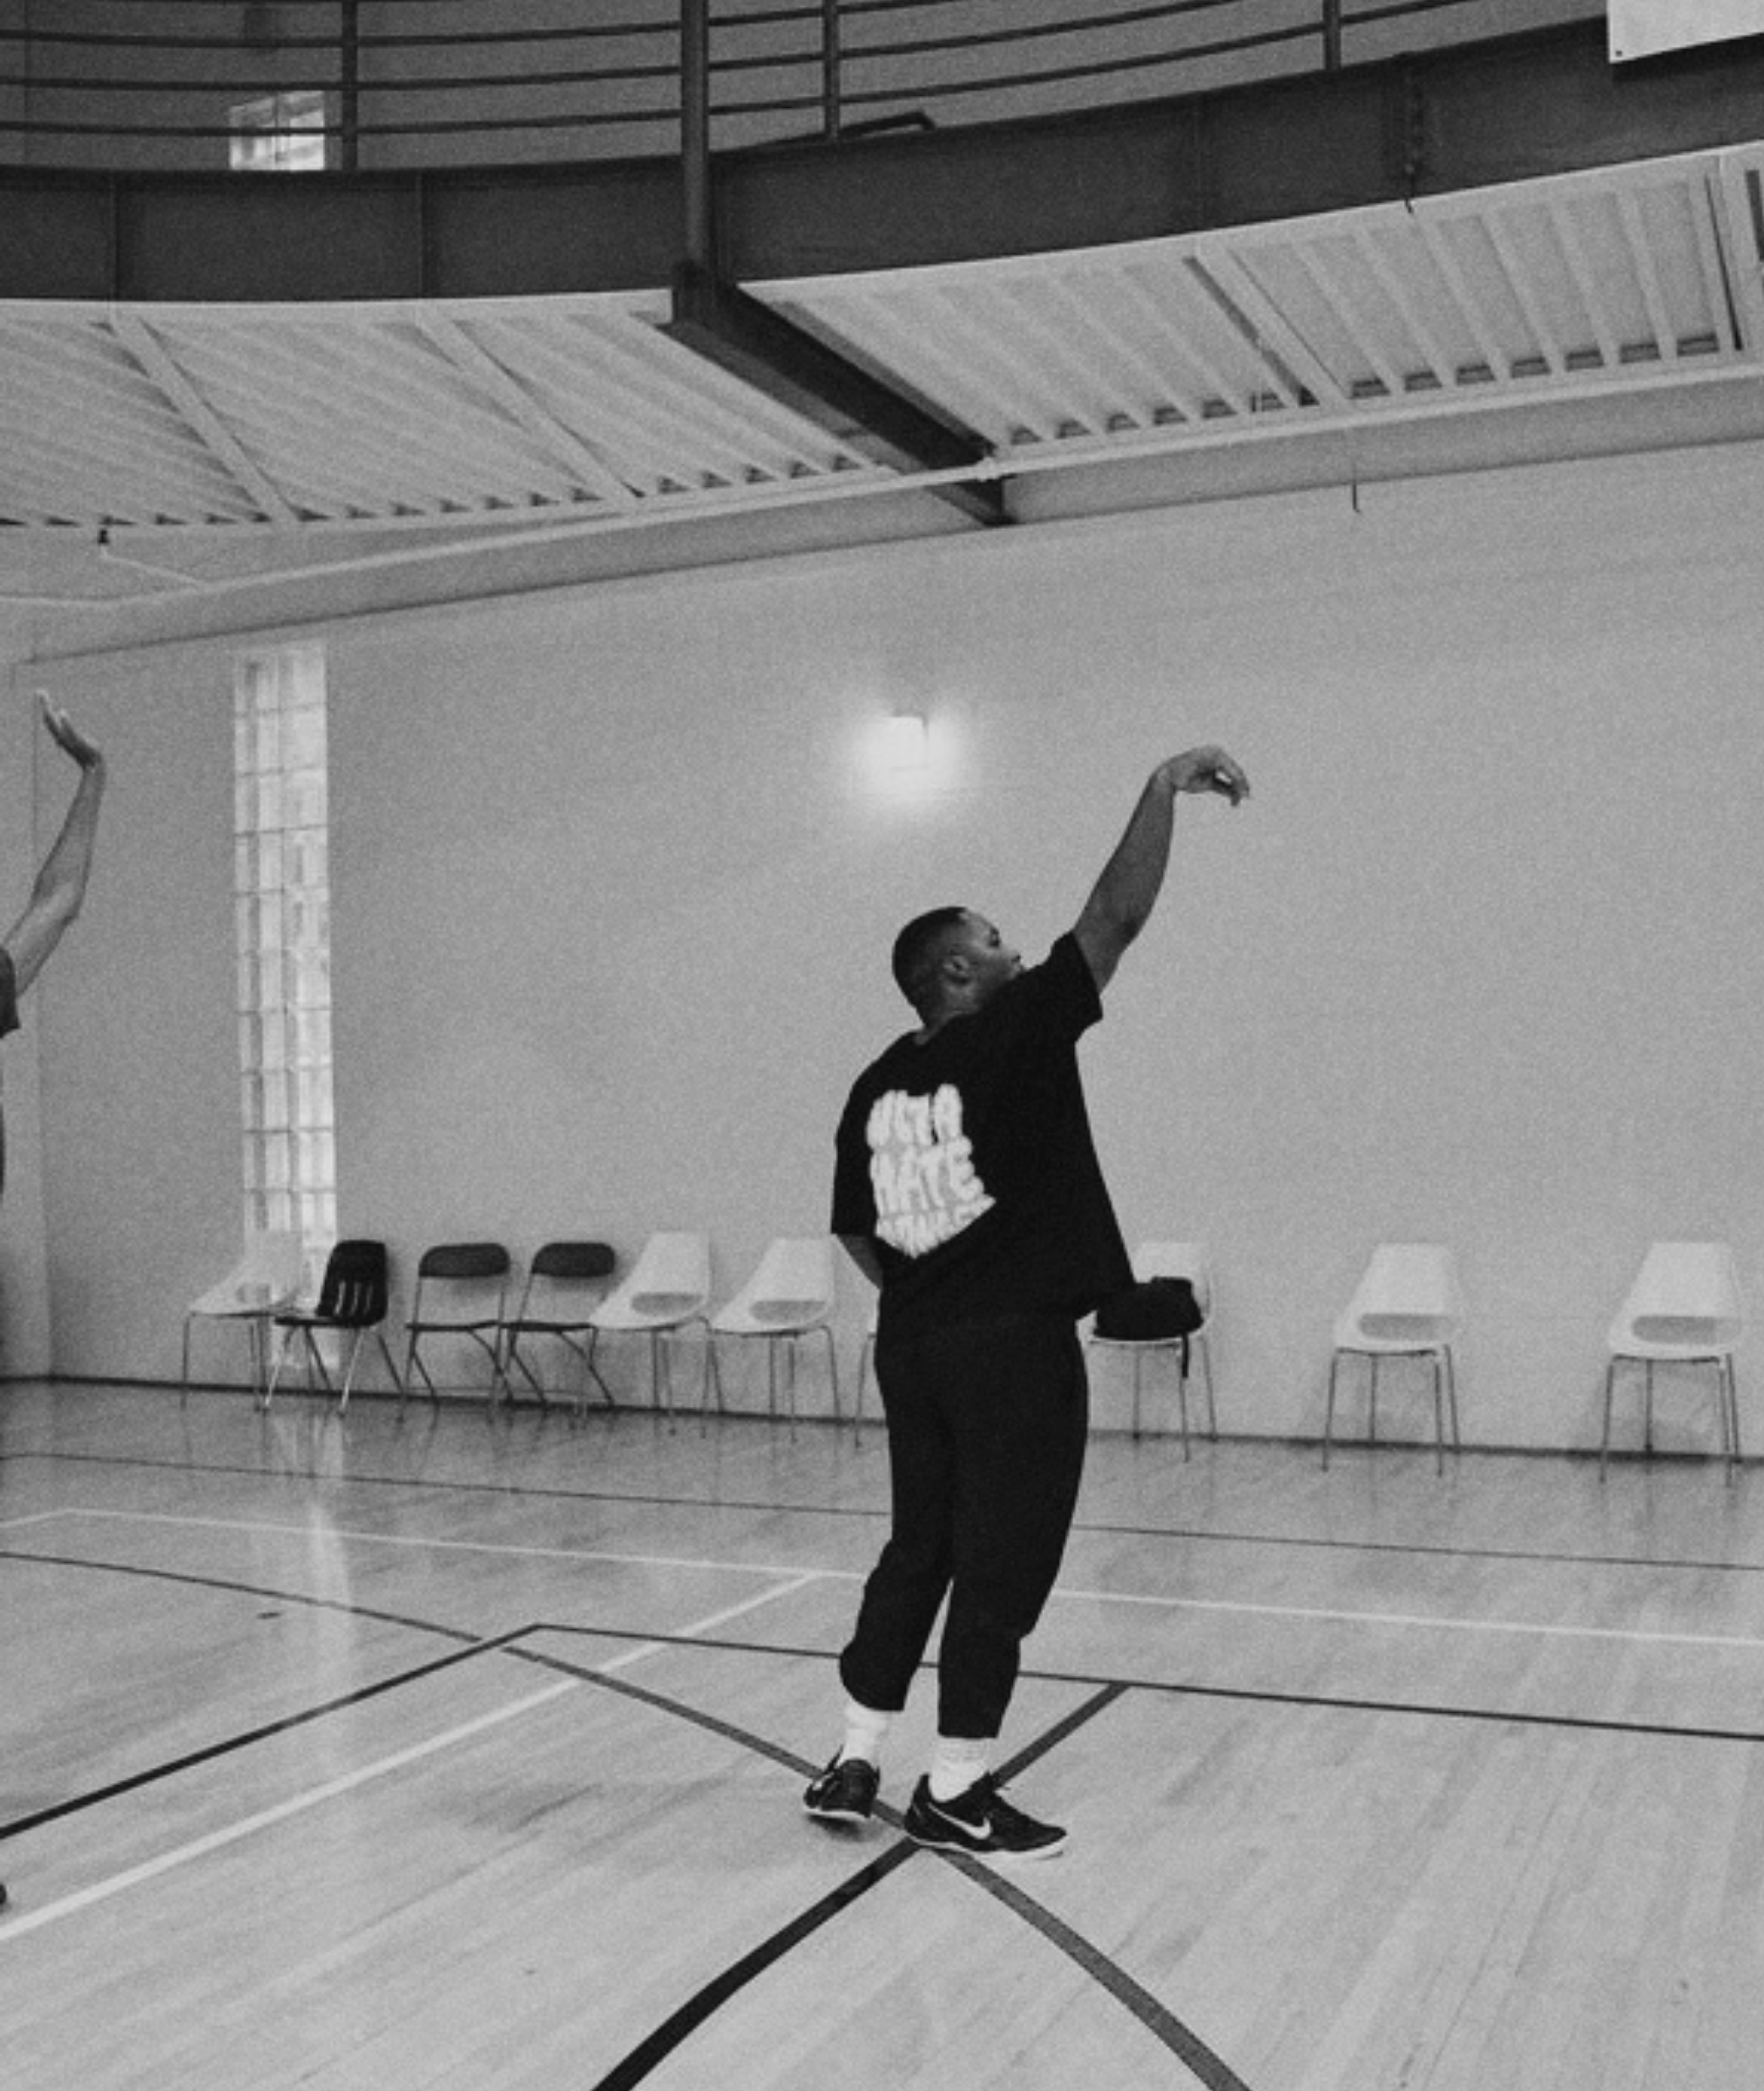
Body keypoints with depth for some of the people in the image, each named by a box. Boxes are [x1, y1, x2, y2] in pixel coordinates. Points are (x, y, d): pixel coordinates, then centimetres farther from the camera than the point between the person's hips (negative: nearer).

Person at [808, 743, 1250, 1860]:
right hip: (1016, 1344, -7)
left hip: (912, 1342, 7)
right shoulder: (1014, 1031, -10)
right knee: (1003, 1567, 4)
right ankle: (956, 1794, 12)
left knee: (919, 1552, 17)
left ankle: (854, 1766, 22)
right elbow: (1117, 917, -11)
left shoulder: (876, 1086, 8)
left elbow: (859, 1237, 12)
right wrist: (1166, 785, -6)